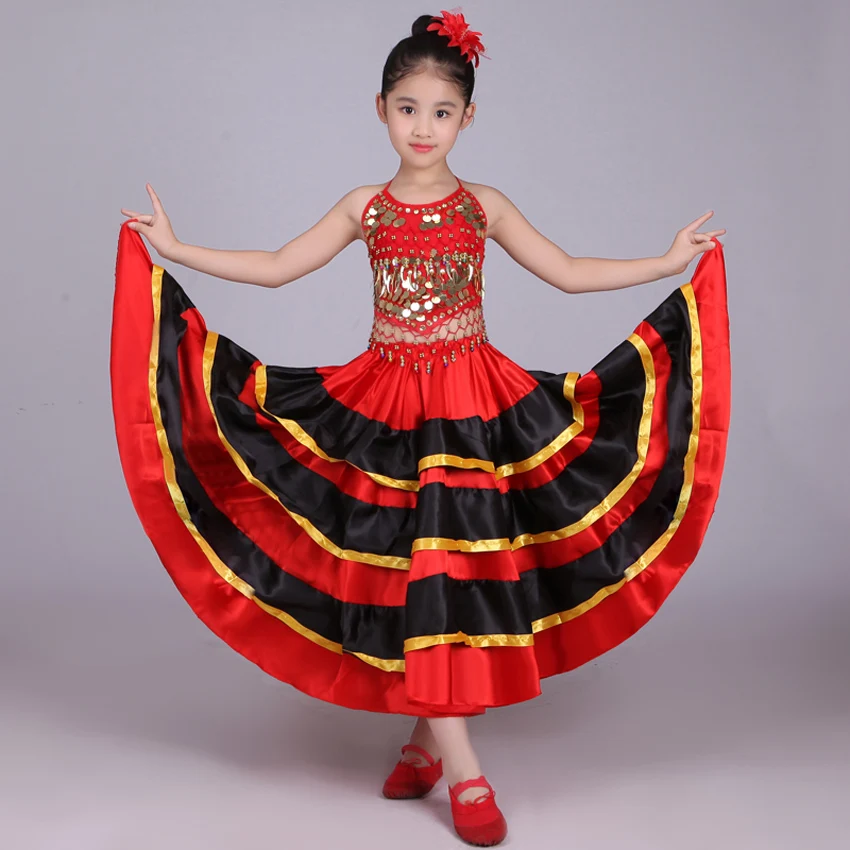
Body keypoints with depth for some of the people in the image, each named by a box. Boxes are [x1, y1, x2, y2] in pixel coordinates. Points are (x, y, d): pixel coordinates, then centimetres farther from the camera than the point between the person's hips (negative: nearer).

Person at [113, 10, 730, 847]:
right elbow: (275, 268, 7)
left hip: (475, 404, 0)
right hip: (386, 404, 0)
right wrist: (172, 249, 3)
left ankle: (425, 738, 20)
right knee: (413, 575, -4)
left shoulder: (484, 206, 5)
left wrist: (671, 262, 6)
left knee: (458, 569, 0)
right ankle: (464, 770, 2)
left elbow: (568, 273, 9)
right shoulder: (365, 207, 5)